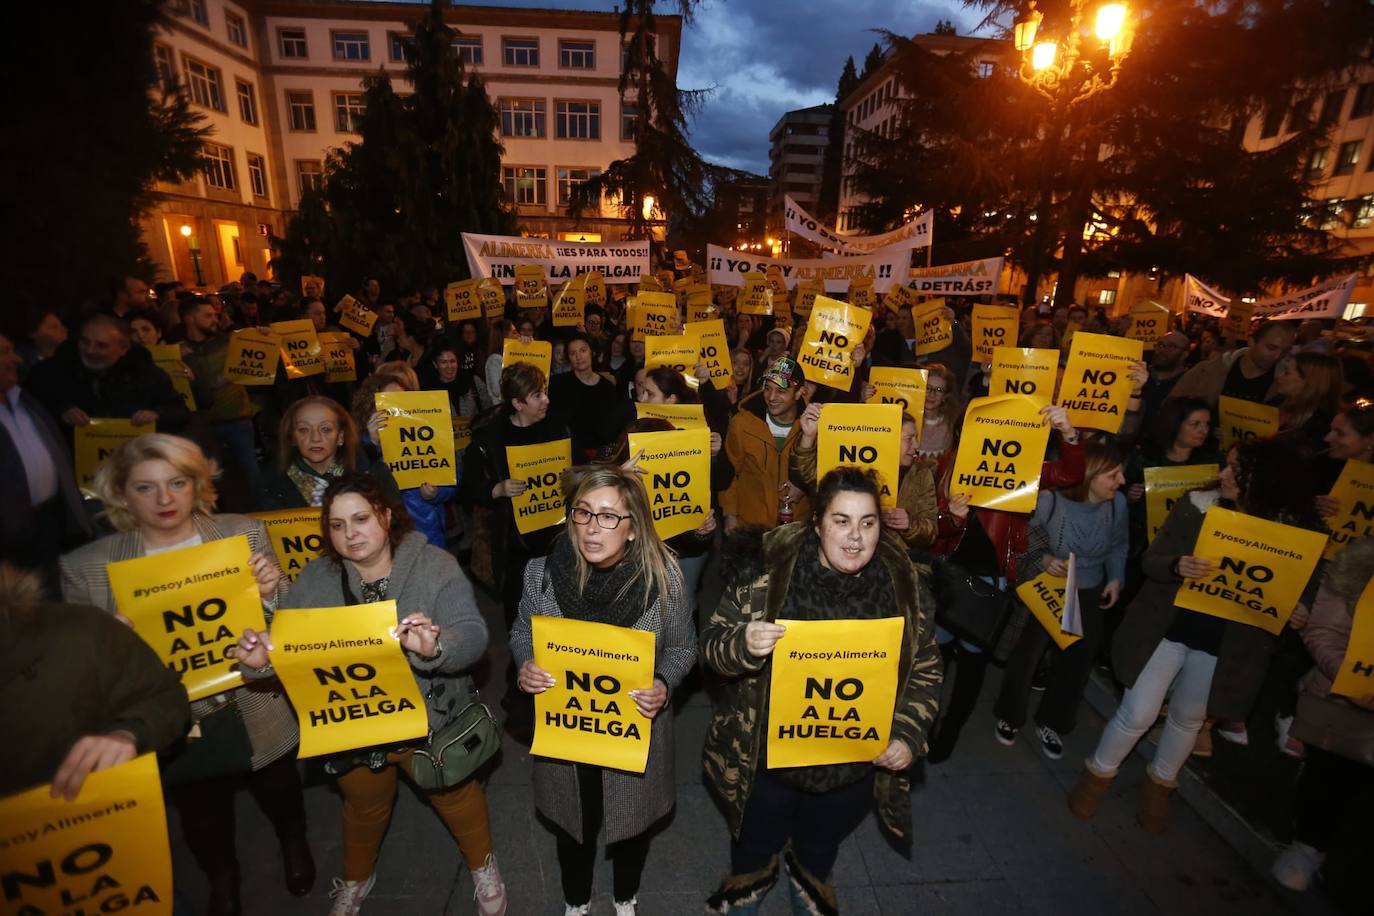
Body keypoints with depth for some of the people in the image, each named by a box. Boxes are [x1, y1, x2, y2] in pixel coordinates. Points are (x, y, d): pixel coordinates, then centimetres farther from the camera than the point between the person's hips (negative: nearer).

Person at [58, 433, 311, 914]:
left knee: (278, 792, 26)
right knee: (202, 820, 25)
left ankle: (294, 843, 60)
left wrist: (271, 591, -26)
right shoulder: (86, 567, -13)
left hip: (259, 710, 0)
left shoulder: (245, 534, -13)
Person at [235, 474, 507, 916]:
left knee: (456, 797, 19)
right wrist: (262, 660, -29)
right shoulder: (315, 579, -6)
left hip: (431, 722, -3)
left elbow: (472, 637, -28)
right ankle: (356, 878, 61)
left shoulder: (435, 566, -19)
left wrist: (435, 648, -48)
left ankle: (482, 863, 51)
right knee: (364, 808, 29)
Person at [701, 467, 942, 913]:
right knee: (757, 842, 26)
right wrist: (744, 645, -36)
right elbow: (712, 644, -15)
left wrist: (908, 735, -11)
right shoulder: (766, 567, -21)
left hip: (858, 763, 2)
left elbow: (925, 669, 0)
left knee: (821, 843, 31)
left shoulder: (905, 584, -12)